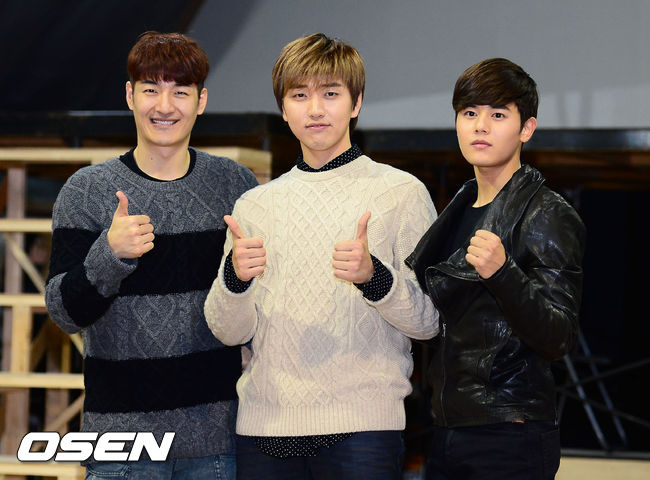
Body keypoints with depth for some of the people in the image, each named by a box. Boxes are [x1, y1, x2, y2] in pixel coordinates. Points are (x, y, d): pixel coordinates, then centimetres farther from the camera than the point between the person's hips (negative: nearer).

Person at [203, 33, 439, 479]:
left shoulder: (401, 192, 4)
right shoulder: (254, 205, 14)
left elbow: (429, 320, -2)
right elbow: (229, 331, 8)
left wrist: (372, 276, -20)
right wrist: (235, 277, -12)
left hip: (360, 423, -3)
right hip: (265, 423, 3)